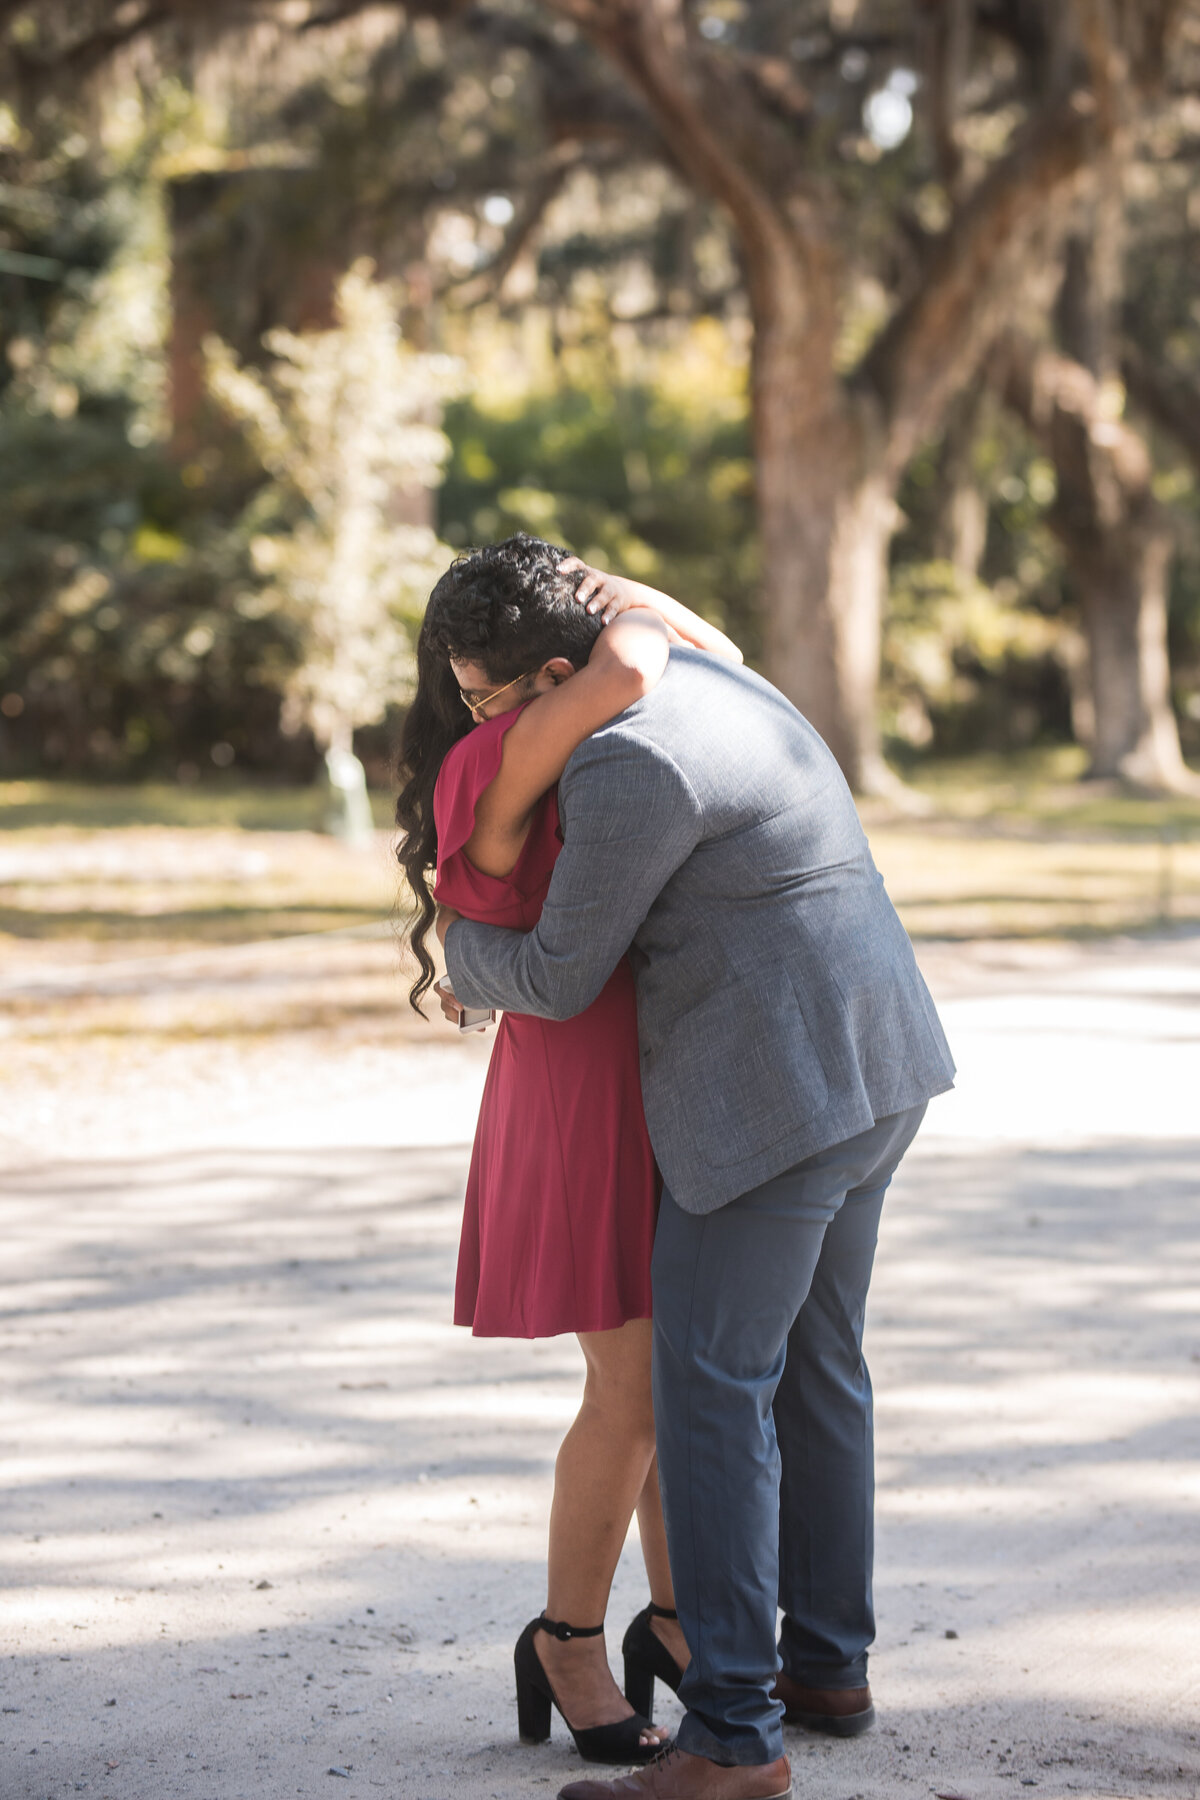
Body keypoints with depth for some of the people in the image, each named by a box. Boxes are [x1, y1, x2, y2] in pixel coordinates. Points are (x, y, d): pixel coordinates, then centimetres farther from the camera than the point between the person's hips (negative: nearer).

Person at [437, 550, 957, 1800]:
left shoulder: (624, 766, -19)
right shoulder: (699, 683, 12)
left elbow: (559, 980, -11)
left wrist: (461, 947, 9)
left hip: (773, 1094, -10)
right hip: (865, 1075, 10)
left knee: (708, 1393, -8)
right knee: (809, 1362, 19)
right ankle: (828, 1664, 29)